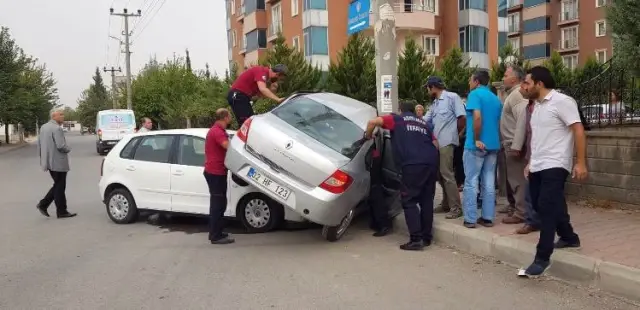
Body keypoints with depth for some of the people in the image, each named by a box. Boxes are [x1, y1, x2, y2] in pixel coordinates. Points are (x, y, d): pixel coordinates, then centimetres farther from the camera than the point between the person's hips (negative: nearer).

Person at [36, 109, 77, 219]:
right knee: (60, 187, 1)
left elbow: (39, 144, 15)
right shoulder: (57, 128, -17)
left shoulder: (43, 127, 11)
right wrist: (68, 149, -3)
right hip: (58, 162, -9)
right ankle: (61, 211, 8)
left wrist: (43, 158, 20)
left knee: (58, 185, 19)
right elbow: (61, 146, -24)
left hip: (49, 161, 9)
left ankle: (43, 204, 13)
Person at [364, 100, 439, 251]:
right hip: (431, 162, 6)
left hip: (413, 164, -6)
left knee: (409, 201, -1)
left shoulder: (397, 119, 15)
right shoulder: (423, 123, 30)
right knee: (426, 200, 14)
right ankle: (426, 237, 20)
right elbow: (435, 144, 26)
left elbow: (373, 122, 4)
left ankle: (416, 240, -6)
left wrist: (368, 136, 20)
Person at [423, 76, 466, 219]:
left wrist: (454, 134, -1)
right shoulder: (434, 104, 20)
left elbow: (462, 117, -9)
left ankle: (456, 208, -4)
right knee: (440, 174, 11)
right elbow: (425, 121, 19)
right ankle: (446, 204, 22)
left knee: (447, 174, -10)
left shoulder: (452, 97, -5)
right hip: (436, 143, 8)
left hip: (446, 142, -8)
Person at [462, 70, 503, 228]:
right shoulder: (496, 98, 15)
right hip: (492, 144, 7)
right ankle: (487, 217, 12)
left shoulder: (475, 94, -7)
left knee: (471, 182, -1)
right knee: (489, 182, 9)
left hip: (475, 145, -7)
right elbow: (499, 122, 17)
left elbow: (477, 117, -21)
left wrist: (476, 139, -18)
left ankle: (470, 219, 1)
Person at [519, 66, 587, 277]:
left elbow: (578, 131, -14)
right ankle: (569, 238, 34)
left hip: (554, 166, -9)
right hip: (537, 167, 9)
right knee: (539, 206, 14)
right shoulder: (537, 105, 15)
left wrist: (580, 162, -19)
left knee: (547, 208, -10)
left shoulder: (562, 101, -10)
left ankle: (542, 258, -5)